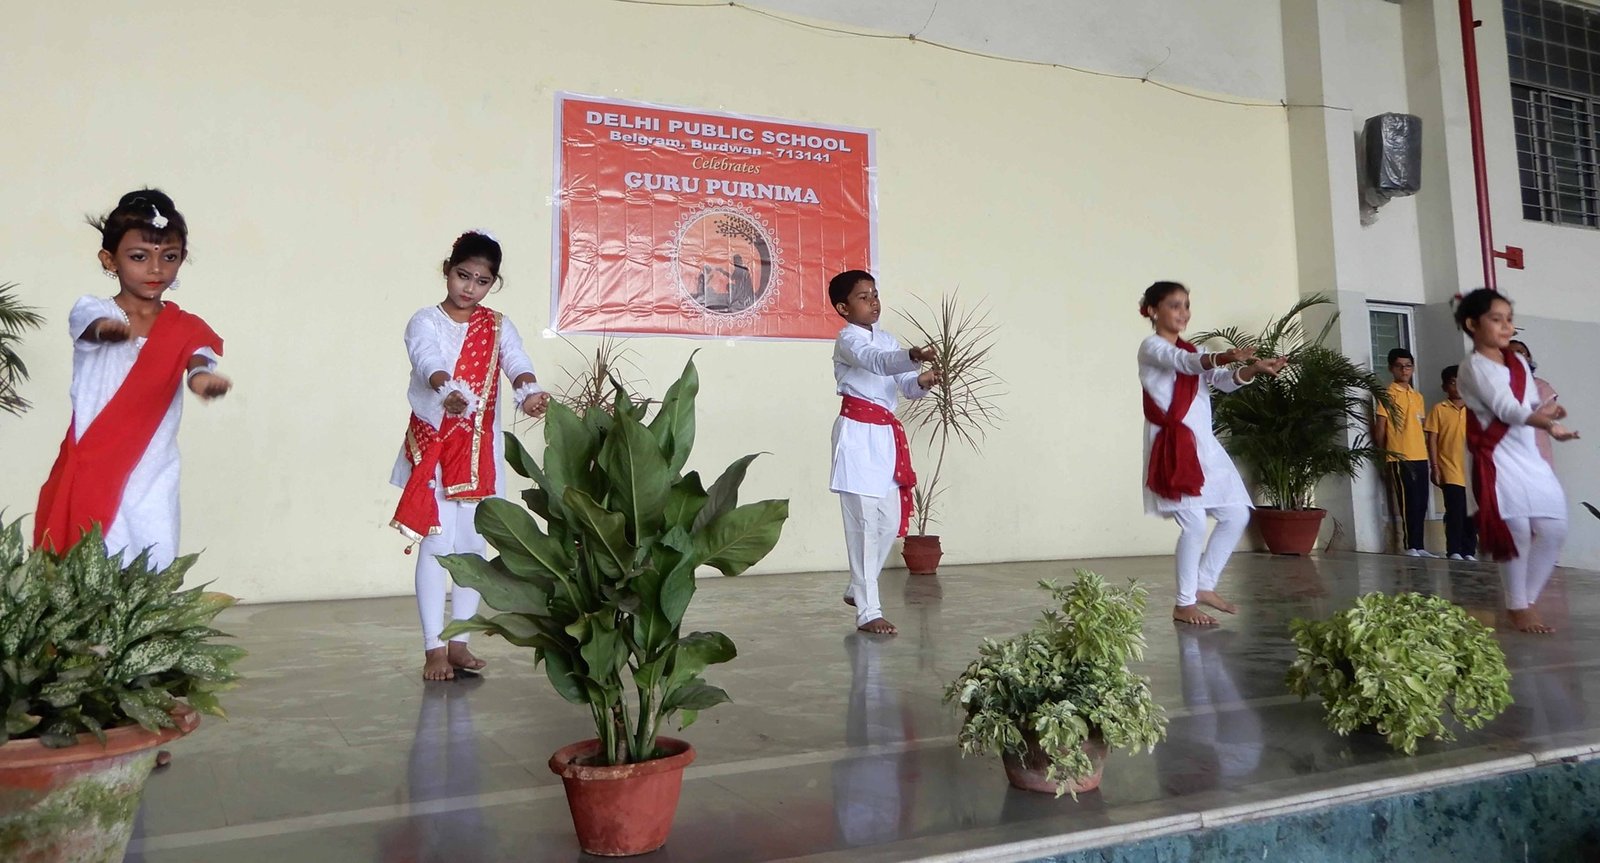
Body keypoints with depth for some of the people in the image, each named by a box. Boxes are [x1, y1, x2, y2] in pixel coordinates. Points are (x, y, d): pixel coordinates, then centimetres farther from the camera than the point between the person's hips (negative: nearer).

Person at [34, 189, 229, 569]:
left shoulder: (184, 328, 3)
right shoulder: (90, 310, -1)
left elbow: (197, 356, -17)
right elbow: (92, 325, -24)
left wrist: (202, 375, -42)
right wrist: (107, 330, -49)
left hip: (151, 483, 1)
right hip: (90, 478, -1)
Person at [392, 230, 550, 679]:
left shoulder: (498, 326, 6)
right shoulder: (425, 322, -3)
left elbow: (517, 361, -14)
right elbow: (427, 361, -24)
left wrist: (528, 391, -37)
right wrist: (448, 392, -47)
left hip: (479, 449, 3)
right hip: (432, 446, -3)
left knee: (472, 545, 6)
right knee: (436, 545, -3)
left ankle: (458, 641, 18)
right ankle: (434, 648, 5)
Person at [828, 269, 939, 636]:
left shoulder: (887, 339, 15)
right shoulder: (848, 340, -8)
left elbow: (905, 385, 9)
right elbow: (878, 361, -29)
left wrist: (922, 381, -14)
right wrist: (914, 356, -47)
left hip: (887, 434, 8)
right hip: (858, 434, -8)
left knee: (890, 521, 10)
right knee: (865, 522, -8)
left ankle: (858, 589, 30)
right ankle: (868, 612, -2)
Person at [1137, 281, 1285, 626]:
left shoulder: (1192, 351, 20)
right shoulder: (1151, 347, -3)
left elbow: (1224, 381, 6)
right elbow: (1183, 362, -24)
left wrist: (1254, 369, -14)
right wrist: (1224, 357, -42)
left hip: (1204, 444, 8)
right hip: (1174, 446, -8)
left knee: (1236, 514, 6)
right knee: (1194, 523, -11)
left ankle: (1204, 585, 18)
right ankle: (1184, 604, 3)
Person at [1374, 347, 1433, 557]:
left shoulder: (1418, 396, 17)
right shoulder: (1388, 395, -4)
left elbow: (1422, 427, 19)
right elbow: (1379, 428, -5)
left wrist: (1427, 452, 12)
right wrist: (1384, 454, -3)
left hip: (1421, 457, 7)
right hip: (1400, 459, -7)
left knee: (1421, 504, 8)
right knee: (1408, 504, -7)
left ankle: (1419, 547, 15)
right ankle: (1411, 547, -1)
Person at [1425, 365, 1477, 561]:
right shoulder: (1439, 409, 1)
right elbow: (1432, 440, -1)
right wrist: (1434, 467, -8)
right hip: (1450, 470, -3)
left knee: (1471, 512, 5)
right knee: (1455, 511, -7)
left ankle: (1469, 551, 14)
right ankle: (1454, 551, 1)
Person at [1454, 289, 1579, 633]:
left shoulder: (1519, 362, 14)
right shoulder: (1474, 366, -11)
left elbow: (1532, 404, 11)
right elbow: (1508, 410, -22)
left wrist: (1547, 408, -12)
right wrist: (1549, 425, -36)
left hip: (1530, 457, 8)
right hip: (1499, 460, -7)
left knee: (1554, 529, 5)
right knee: (1517, 534, -5)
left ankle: (1527, 600, 21)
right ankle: (1517, 607, 12)